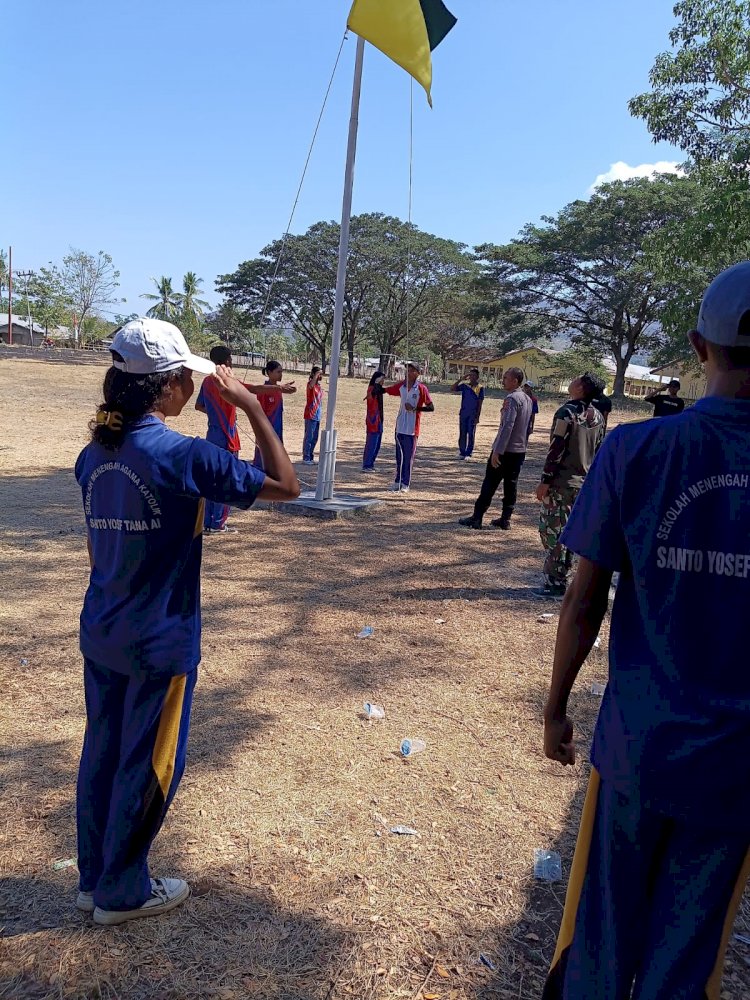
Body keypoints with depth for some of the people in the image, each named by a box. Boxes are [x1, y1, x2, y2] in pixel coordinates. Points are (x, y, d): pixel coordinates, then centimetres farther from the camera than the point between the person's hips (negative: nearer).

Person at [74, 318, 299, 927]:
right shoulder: (184, 455, -21)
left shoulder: (94, 454, 2)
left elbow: (98, 549, 12)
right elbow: (286, 486, -16)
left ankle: (94, 879, 38)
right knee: (149, 767, 11)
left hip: (100, 635, 8)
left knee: (102, 753, 20)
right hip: (160, 644, -7)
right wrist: (251, 407, -12)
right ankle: (122, 893, 29)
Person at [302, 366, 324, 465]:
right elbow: (311, 385, -37)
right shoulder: (311, 383, -10)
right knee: (309, 437, -4)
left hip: (317, 416, 8)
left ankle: (311, 458, 21)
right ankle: (306, 458, 1)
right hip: (310, 415, -8)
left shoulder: (320, 384, 13)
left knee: (314, 438, 13)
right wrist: (317, 374, -32)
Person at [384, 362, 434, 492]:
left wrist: (415, 409, -19)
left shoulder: (421, 388, -8)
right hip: (400, 426, 4)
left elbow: (431, 408, -8)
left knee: (408, 457, 2)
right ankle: (397, 481, 19)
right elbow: (386, 390, 16)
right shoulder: (401, 385, 6)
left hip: (412, 428, -4)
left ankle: (405, 483, 12)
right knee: (399, 456, 10)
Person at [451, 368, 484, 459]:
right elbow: (452, 389, -4)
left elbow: (480, 404, -4)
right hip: (463, 413, 3)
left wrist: (478, 417, -8)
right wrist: (461, 379, -10)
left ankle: (468, 454, 5)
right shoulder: (464, 385, 4)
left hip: (473, 415, -3)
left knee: (471, 434, 0)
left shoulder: (480, 388, -4)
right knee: (462, 434, 6)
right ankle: (462, 452, 14)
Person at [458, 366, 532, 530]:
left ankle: (476, 518, 4)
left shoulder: (511, 399, -17)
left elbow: (507, 426, -24)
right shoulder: (527, 399, 11)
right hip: (520, 451, 8)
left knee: (490, 484, -1)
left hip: (505, 450, -8)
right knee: (511, 485, 10)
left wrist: (497, 451, -25)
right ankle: (505, 520, 13)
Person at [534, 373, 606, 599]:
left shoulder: (567, 412, -14)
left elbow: (556, 449, -17)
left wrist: (545, 481, -13)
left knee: (552, 531, -1)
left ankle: (554, 584, 1)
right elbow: (597, 452, 12)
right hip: (583, 483, 7)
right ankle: (562, 580, 19)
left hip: (561, 482, -7)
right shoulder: (598, 417, 8)